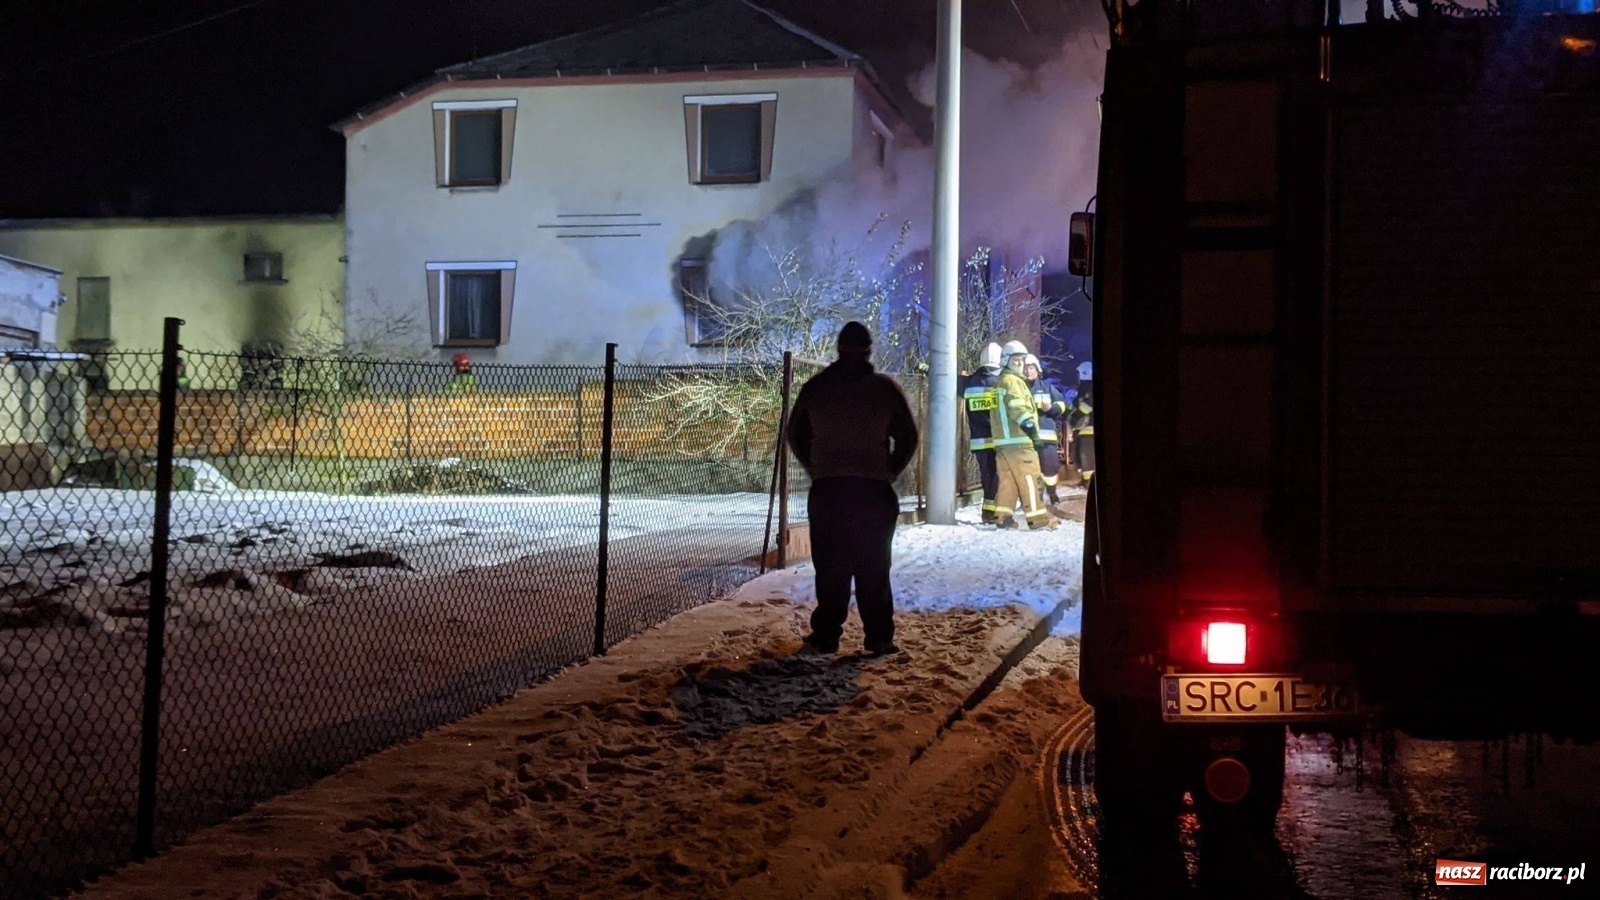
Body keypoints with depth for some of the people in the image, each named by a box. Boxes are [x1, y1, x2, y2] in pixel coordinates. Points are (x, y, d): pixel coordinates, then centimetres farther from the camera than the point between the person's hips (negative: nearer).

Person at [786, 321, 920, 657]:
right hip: (874, 491, -1)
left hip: (826, 490, 1)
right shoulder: (885, 389, -1)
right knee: (874, 568, 4)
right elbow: (908, 437, 1)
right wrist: (889, 473, 10)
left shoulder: (816, 387, 3)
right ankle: (879, 638, 3)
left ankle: (826, 636, 3)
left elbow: (796, 435, 9)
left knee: (829, 567, 5)